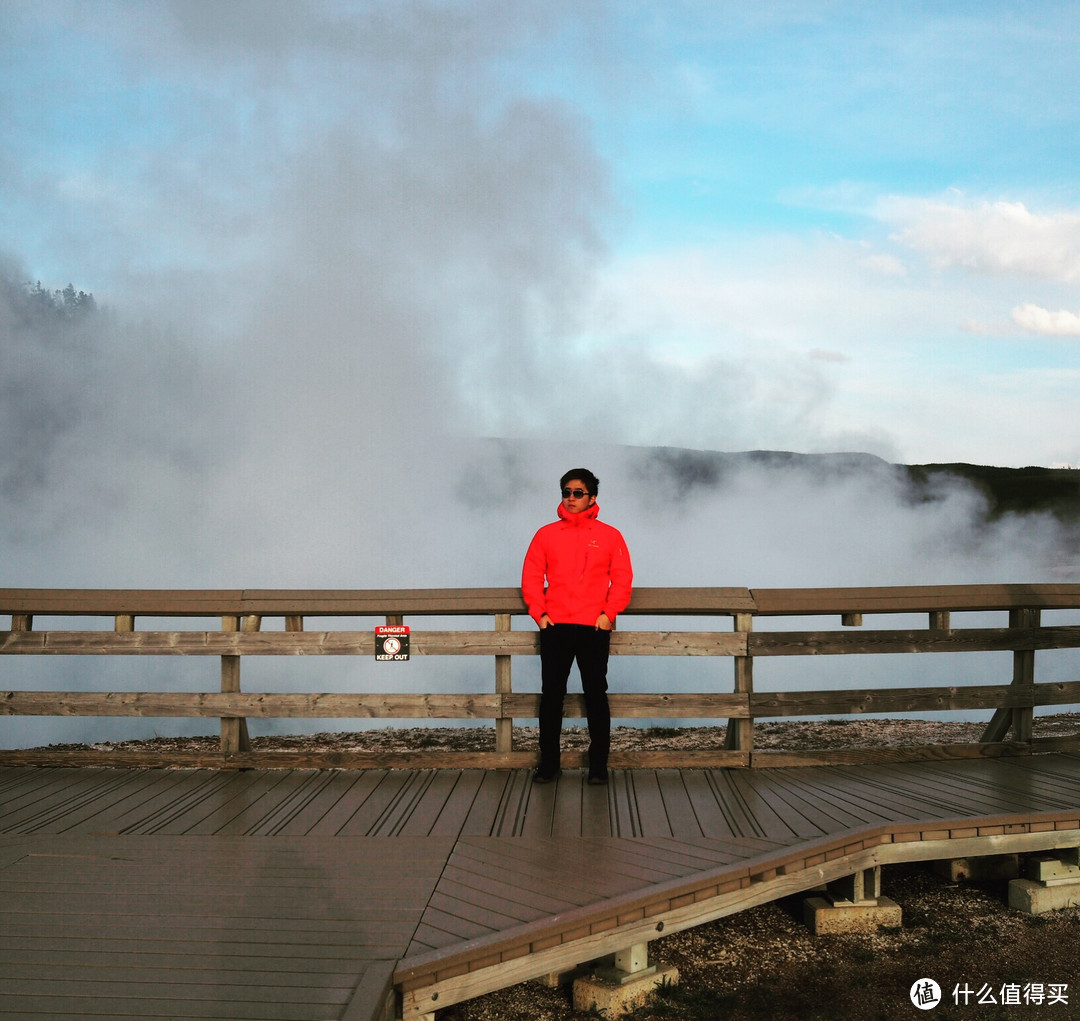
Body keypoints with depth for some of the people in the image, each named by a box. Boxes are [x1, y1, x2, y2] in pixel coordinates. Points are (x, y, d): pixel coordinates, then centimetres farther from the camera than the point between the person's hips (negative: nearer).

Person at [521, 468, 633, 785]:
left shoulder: (609, 536, 5)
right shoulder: (546, 535, 9)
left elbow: (622, 578, 2)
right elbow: (531, 576, 7)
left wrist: (609, 613, -8)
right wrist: (539, 612, -4)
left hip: (594, 628, -1)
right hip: (554, 627, 2)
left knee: (596, 695, 2)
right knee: (551, 694, 5)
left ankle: (599, 764, 11)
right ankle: (548, 762, 13)